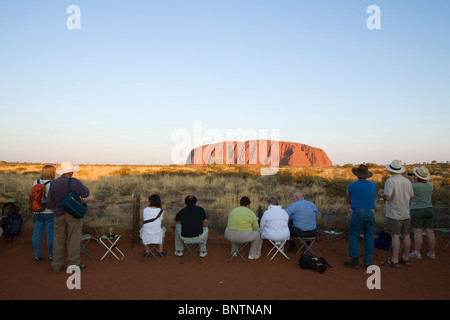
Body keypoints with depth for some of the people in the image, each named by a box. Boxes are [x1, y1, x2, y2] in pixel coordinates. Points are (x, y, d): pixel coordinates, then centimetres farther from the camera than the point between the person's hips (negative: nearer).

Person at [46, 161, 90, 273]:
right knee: (74, 240, 3)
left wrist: (53, 209, 22)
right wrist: (82, 185, 13)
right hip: (74, 214, -4)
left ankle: (56, 265, 21)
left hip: (59, 215, 4)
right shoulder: (75, 182, -15)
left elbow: (50, 203, 4)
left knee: (58, 240, 13)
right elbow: (86, 193, -2)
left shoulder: (53, 183, -1)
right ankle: (73, 265, 8)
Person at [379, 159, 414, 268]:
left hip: (394, 214, -7)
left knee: (395, 236, -4)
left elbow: (387, 197, -21)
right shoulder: (407, 181, 6)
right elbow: (412, 196, 13)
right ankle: (405, 258, 22)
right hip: (406, 213, 7)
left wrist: (381, 193, -1)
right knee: (406, 235, 12)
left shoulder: (390, 181, -16)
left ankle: (394, 261, 0)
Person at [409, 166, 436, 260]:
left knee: (417, 232, -2)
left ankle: (417, 252, 2)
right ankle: (432, 253, 15)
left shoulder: (414, 186, -15)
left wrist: (414, 181, 2)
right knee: (430, 232, 8)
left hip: (417, 211, -6)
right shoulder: (430, 185, 3)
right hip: (429, 209, 6)